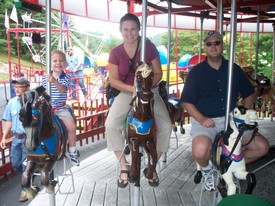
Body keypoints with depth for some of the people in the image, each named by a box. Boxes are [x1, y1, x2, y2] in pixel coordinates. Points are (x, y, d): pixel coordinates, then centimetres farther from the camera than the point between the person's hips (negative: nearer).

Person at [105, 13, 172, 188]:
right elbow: (113, 80, -6)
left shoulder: (150, 47, -7)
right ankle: (124, 166, -4)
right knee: (111, 124, -23)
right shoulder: (116, 52, -5)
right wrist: (132, 88, -23)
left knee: (166, 125, -19)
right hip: (126, 93, 0)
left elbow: (158, 73, -4)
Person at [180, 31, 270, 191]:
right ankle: (207, 169, 4)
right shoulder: (196, 72, 0)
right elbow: (186, 101, -3)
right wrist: (201, 119, -17)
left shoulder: (234, 69, 9)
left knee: (262, 146, -9)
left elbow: (248, 94, 16)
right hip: (205, 121, -4)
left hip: (232, 120, 4)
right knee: (200, 150, -34)